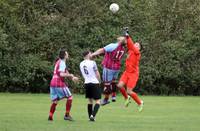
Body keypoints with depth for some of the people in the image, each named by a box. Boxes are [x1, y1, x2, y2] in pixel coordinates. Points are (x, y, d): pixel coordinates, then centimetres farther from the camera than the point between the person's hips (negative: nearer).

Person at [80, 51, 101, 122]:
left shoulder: (81, 64, 5)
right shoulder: (92, 63, -12)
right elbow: (97, 74, -5)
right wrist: (99, 81, 13)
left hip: (86, 83, 6)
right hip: (94, 83, -6)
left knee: (90, 101, 17)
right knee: (98, 101, -4)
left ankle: (90, 116, 15)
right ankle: (93, 115, -22)